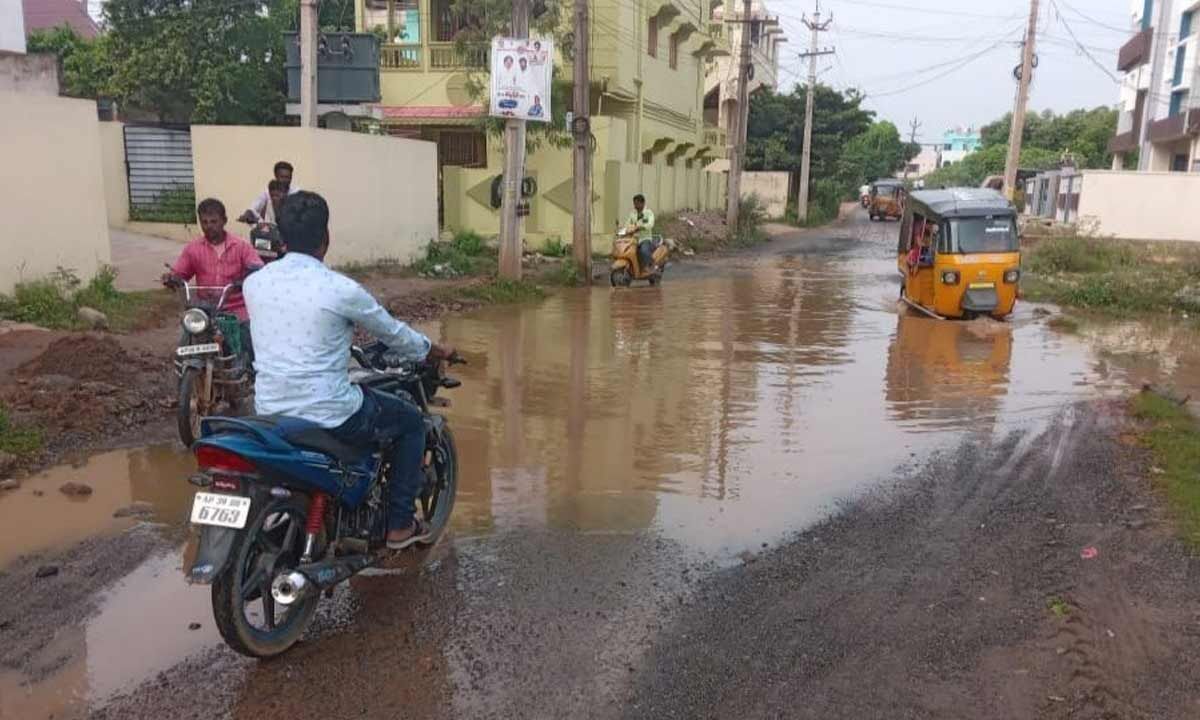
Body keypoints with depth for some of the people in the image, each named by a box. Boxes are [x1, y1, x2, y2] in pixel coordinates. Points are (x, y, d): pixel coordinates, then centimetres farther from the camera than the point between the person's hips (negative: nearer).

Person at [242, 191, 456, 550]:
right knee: (411, 421, 18)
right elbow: (395, 334, 0)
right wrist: (437, 351, 20)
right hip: (328, 418, -6)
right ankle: (400, 524, 21)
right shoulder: (341, 289, -14)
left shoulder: (254, 283, 1)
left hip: (268, 412, 6)